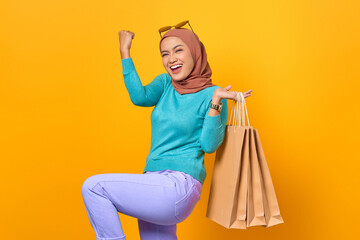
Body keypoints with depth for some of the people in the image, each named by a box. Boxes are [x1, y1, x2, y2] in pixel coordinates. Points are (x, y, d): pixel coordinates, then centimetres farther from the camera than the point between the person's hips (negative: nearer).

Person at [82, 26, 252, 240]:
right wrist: (125, 52, -8)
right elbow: (140, 97, -9)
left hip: (178, 185, -6)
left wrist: (216, 101, -23)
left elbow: (209, 145, -14)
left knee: (93, 187, -12)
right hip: (156, 183, 7)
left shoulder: (210, 94, -6)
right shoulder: (165, 83, 10)